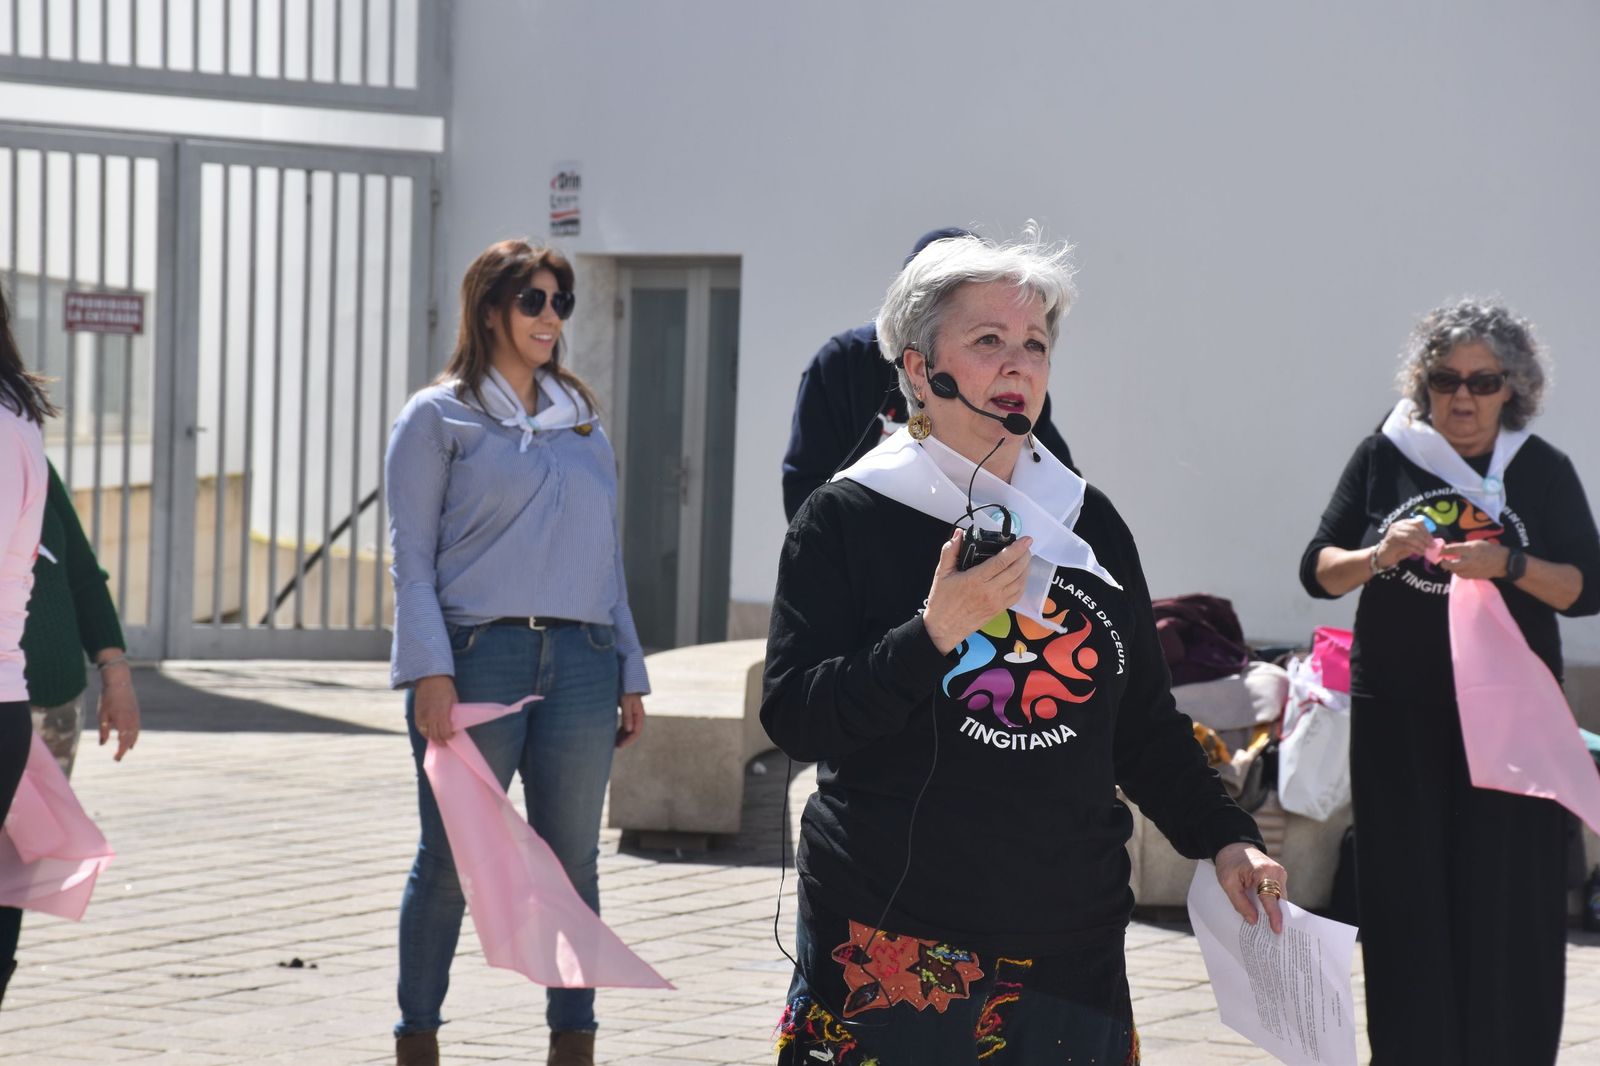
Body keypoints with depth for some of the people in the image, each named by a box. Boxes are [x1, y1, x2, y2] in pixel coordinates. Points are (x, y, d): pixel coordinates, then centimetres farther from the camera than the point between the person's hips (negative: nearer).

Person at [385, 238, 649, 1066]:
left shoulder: (582, 418, 19)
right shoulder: (439, 417, 4)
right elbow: (411, 555, -1)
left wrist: (630, 672, 14)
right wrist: (431, 672, -12)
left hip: (579, 663, 4)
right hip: (477, 655, -4)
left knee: (572, 864, 4)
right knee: (450, 860, -1)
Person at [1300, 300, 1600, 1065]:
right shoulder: (1384, 458, 3)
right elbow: (1318, 572, 4)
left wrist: (1509, 565, -17)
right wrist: (1379, 556, -16)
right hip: (1399, 719, 0)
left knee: (1507, 904, -4)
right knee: (1409, 900, -1)